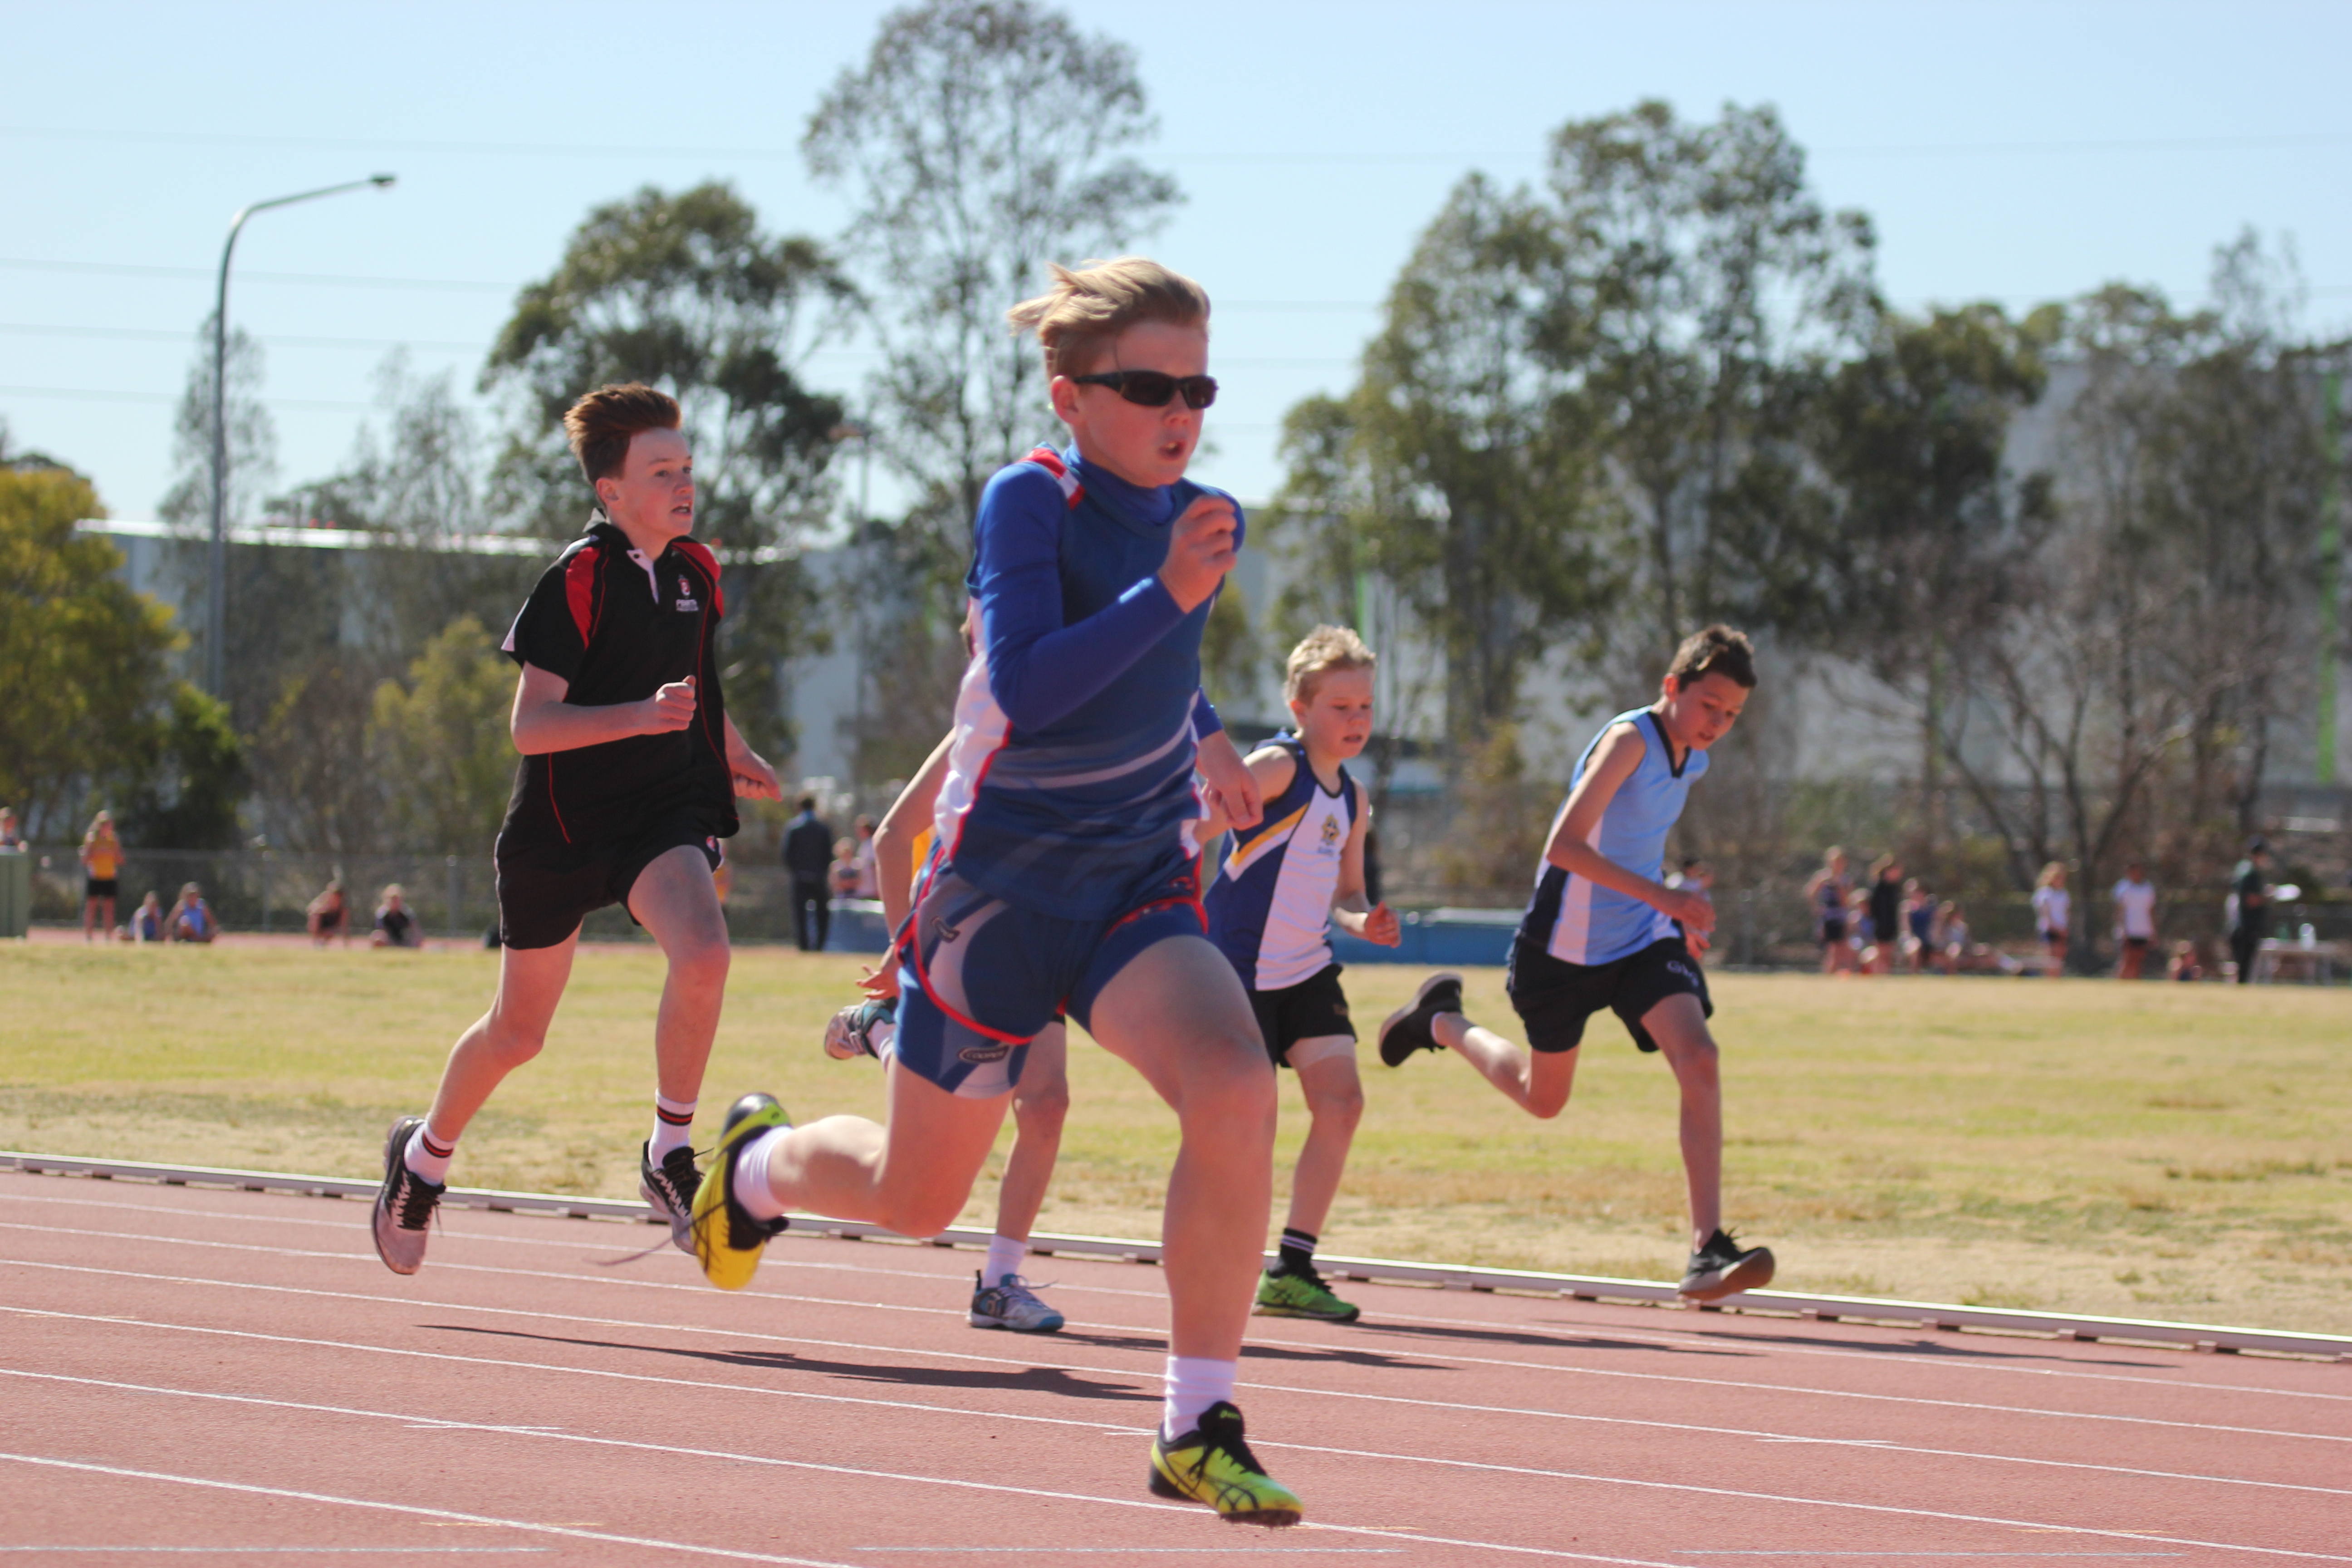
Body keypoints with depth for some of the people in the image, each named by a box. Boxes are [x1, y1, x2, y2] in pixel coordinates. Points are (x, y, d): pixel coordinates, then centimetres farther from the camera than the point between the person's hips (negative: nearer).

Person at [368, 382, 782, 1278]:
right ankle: (426, 1153, 38)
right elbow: (530, 726, -21)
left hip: (662, 814, 4)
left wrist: (732, 753, 23)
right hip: (561, 825, -4)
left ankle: (669, 1157, -13)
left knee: (703, 953, -27)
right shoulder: (578, 579, -16)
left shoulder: (694, 571, 5)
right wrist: (640, 716, -33)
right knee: (517, 1033, 10)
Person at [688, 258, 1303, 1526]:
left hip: (1138, 887, 4)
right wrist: (1168, 593, -39)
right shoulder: (1029, 501, -16)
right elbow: (1025, 685, -32)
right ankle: (760, 1163, 47)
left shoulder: (1203, 520, 3)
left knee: (1234, 1090, -26)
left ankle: (1197, 1431, -17)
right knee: (916, 1197, 10)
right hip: (999, 893, -4)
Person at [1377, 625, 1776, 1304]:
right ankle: (1443, 1022, 44)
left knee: (1698, 1058, -20)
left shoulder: (1692, 760, 3)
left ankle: (1708, 1249, -23)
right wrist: (1664, 897, -39)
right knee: (1543, 1098, 14)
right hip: (1567, 943, -5)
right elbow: (1563, 846, -33)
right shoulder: (1629, 740, -23)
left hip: (1643, 940, 5)